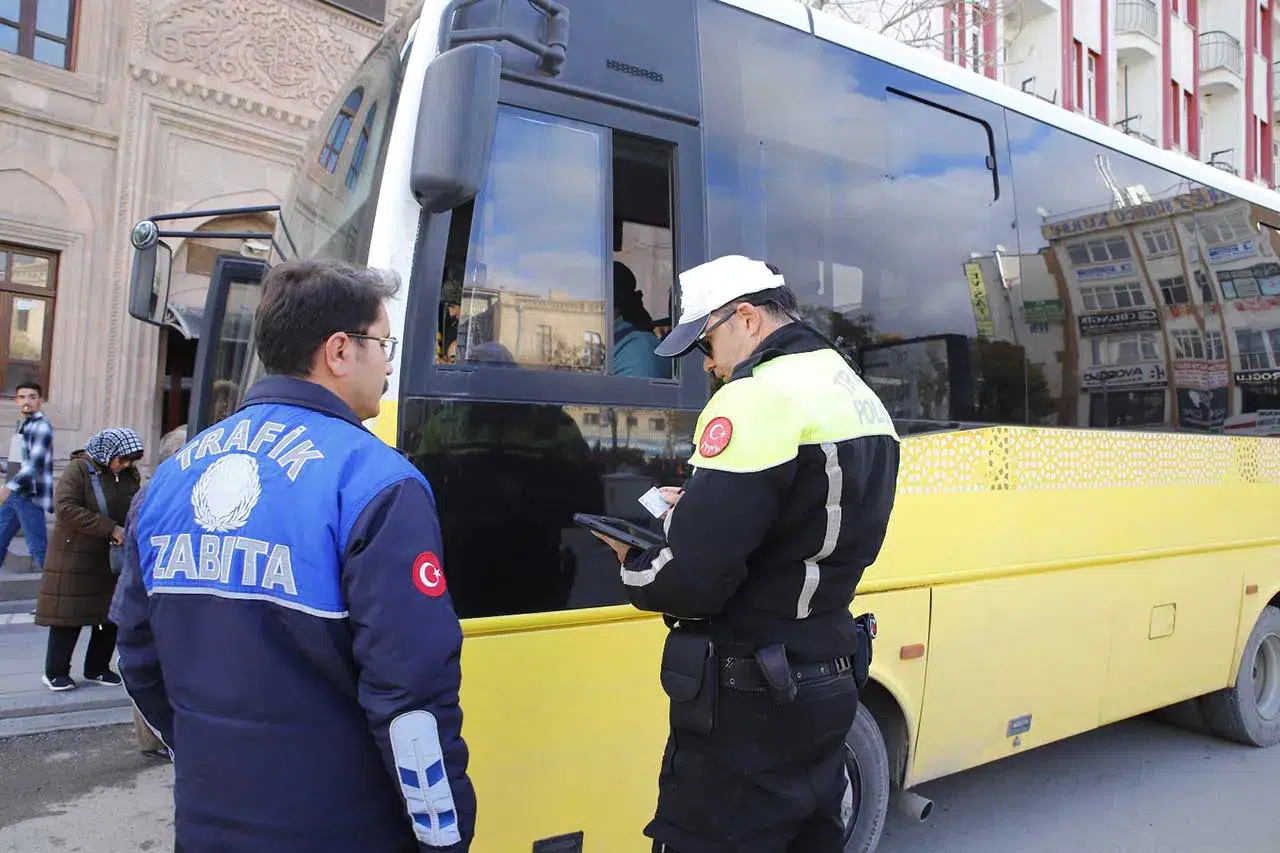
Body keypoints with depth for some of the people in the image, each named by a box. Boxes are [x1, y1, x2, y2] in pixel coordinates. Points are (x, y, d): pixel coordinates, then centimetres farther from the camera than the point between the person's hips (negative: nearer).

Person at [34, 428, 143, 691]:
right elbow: (66, 508, -21)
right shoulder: (79, 469, -11)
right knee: (68, 615, 2)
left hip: (114, 560, 6)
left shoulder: (129, 475, 6)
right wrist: (111, 529, -26)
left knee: (110, 615, 8)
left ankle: (97, 668, 23)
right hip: (75, 559, -5)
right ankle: (56, 672, 17)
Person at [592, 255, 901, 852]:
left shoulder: (760, 399, -21)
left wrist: (633, 564, -5)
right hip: (828, 683, 10)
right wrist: (699, 508, 10)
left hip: (749, 701, -9)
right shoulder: (861, 400, 9)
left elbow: (690, 580, -25)